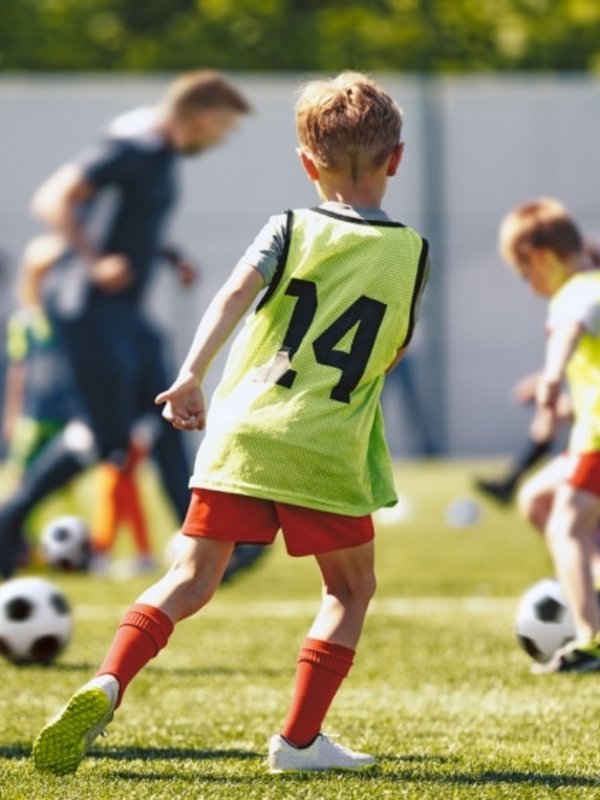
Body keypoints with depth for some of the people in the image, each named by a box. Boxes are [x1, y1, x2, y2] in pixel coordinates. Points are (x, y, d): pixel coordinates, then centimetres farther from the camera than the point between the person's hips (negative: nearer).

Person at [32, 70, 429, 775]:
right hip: (327, 451, -1)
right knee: (350, 591, 17)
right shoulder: (411, 252, 9)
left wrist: (191, 375, -17)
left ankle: (107, 685, -17)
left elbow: (234, 294, -10)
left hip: (240, 432, 1)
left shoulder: (291, 229, 8)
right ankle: (299, 739, 11)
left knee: (191, 580, 4)